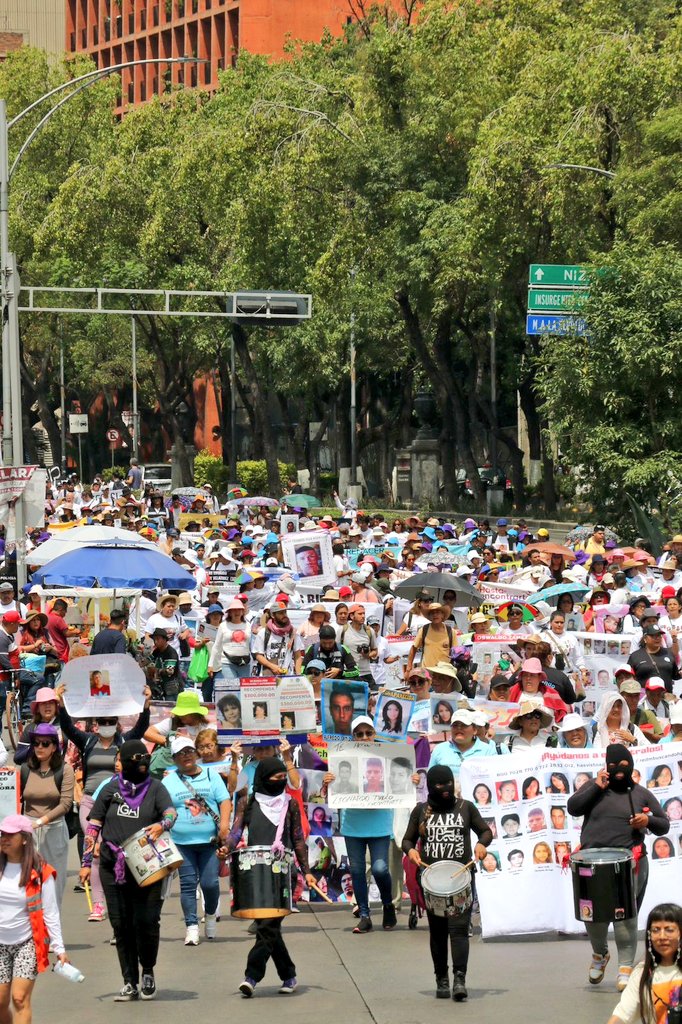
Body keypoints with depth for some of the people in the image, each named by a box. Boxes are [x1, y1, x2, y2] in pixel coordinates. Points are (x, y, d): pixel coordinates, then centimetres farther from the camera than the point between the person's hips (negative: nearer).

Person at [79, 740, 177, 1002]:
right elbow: (94, 826, 12)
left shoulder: (155, 788, 6)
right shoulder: (110, 789, 9)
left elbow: (171, 812, -10)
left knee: (147, 921, -8)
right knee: (121, 924, 2)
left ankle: (148, 972, 16)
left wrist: (162, 825, -34)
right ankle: (130, 983, 8)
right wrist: (86, 862, 6)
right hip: (113, 868, 2)